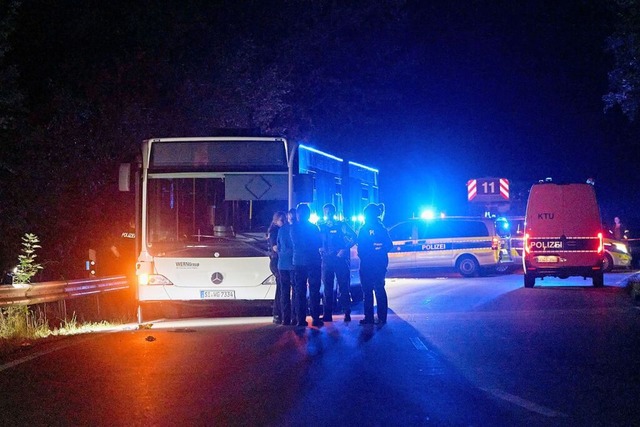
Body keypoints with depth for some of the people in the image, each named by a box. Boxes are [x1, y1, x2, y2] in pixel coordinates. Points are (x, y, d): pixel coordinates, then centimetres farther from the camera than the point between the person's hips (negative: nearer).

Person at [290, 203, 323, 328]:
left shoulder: (293, 228, 0)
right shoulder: (314, 227, -3)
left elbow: (296, 244, 7)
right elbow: (319, 244, 1)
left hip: (298, 262, 1)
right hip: (314, 262, -1)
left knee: (300, 292, 5)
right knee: (314, 291, 4)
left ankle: (301, 319, 0)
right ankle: (315, 318, -1)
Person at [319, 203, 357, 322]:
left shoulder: (341, 225, 2)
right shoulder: (321, 227, 12)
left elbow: (353, 237, -5)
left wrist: (345, 249, -14)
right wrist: (320, 250, -1)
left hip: (340, 259, -4)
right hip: (326, 259, 4)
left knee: (343, 287, -4)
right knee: (327, 287, 4)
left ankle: (347, 313, -1)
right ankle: (327, 314, 8)